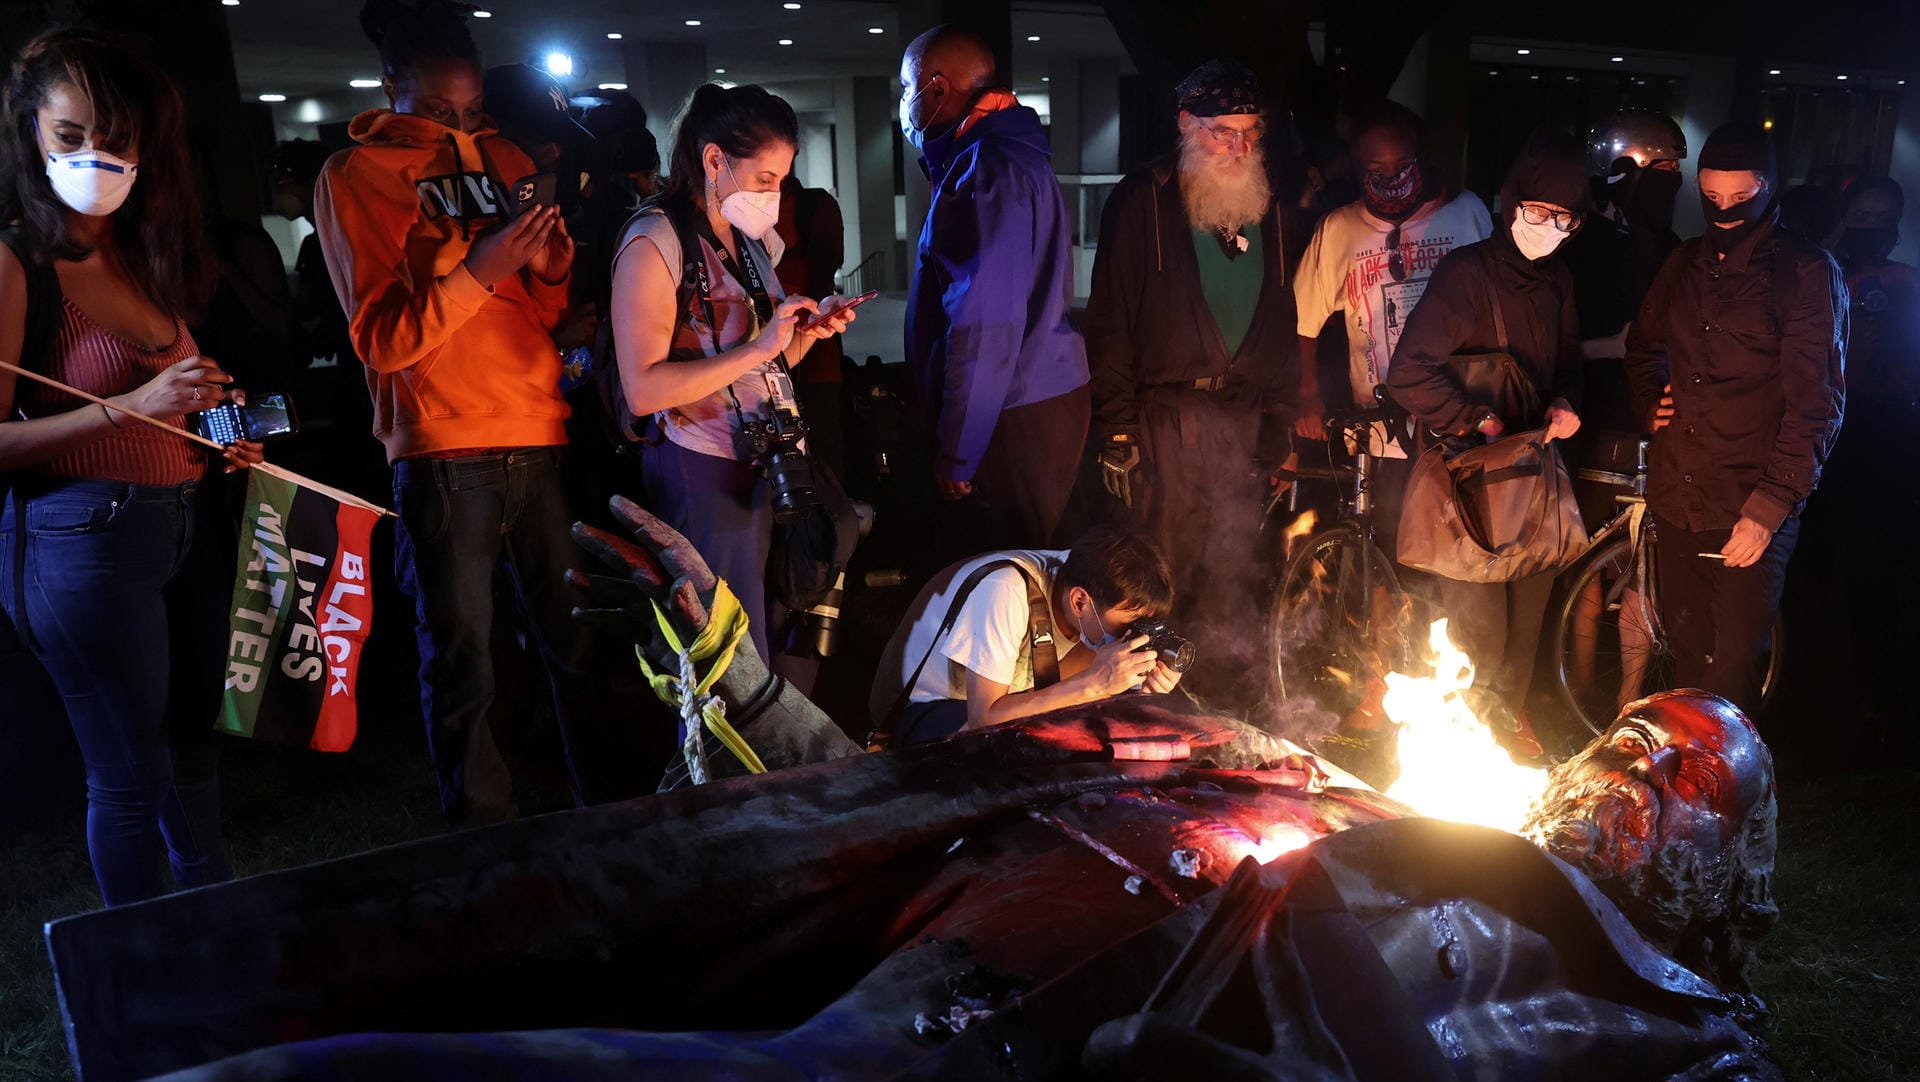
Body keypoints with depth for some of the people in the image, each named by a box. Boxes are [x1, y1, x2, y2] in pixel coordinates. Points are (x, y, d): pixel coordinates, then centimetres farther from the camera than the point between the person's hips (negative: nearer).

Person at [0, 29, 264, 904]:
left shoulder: (141, 251, 9)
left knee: (194, 739, 20)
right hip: (85, 537, -7)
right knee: (129, 777, 5)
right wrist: (136, 406, -25)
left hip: (188, 523, 7)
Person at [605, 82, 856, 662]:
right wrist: (757, 347, -21)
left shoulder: (752, 238, 15)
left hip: (770, 464, 7)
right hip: (708, 478, -7)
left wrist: (811, 328, 2)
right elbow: (643, 389, -20)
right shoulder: (655, 241, -11)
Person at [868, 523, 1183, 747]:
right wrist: (1094, 683, -40)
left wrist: (1140, 680, -30)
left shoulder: (1081, 576, -14)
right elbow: (983, 719, -36)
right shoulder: (1006, 593, -35)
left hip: (996, 699, 7)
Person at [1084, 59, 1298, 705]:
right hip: (1165, 415, -4)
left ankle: (1228, 695, 16)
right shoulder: (1142, 202, -1)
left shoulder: (1267, 209, 12)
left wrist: (1278, 414, 9)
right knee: (1163, 574, 0)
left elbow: (1280, 318, 17)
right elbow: (1110, 319, -4)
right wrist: (1116, 429, -10)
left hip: (1242, 415, 4)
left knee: (1231, 573, 6)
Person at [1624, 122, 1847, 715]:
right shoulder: (1685, 265, 11)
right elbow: (1643, 347, 29)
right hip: (1677, 498, 5)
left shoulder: (1808, 273, -6)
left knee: (1735, 663, -4)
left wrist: (1770, 506, -18)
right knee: (1686, 645, 14)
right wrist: (1651, 401, 8)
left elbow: (1815, 402, -11)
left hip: (1753, 509, -5)